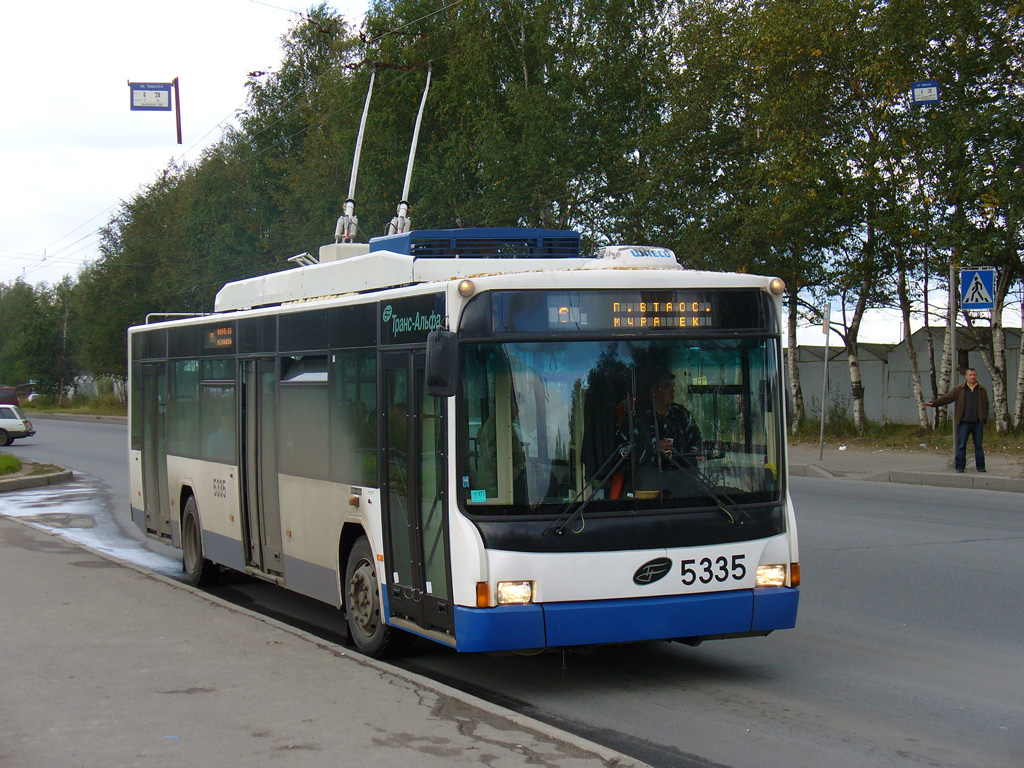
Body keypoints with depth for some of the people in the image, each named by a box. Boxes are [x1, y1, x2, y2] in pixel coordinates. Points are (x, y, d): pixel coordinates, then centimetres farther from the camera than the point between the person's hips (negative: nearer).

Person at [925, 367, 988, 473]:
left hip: (978, 423, 1)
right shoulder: (959, 390, 6)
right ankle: (960, 467, 2)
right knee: (961, 445, -3)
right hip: (964, 423, -1)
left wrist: (984, 420, 7)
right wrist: (933, 403, -11)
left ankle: (980, 467, 11)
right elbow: (947, 398, 1)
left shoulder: (982, 390, 11)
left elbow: (986, 406, 15)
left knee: (979, 445, 4)